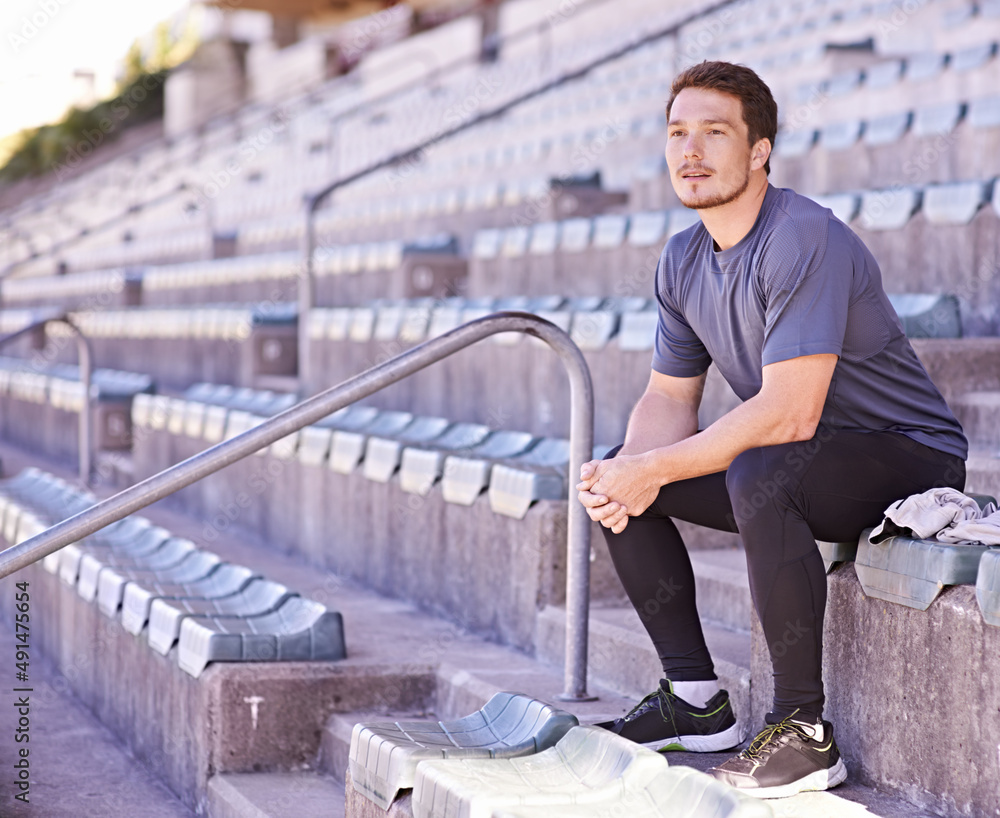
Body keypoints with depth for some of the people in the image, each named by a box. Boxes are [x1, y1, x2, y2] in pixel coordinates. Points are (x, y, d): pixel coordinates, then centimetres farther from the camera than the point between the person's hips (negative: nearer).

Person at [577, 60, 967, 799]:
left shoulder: (806, 239, -25)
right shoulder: (683, 260, 3)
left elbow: (790, 413, -31)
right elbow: (669, 399, 8)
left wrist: (651, 471, -26)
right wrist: (629, 474, -15)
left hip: (910, 458, -9)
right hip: (807, 462, 9)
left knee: (758, 475, -37)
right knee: (611, 477, 2)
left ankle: (805, 730, -25)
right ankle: (697, 700, 7)